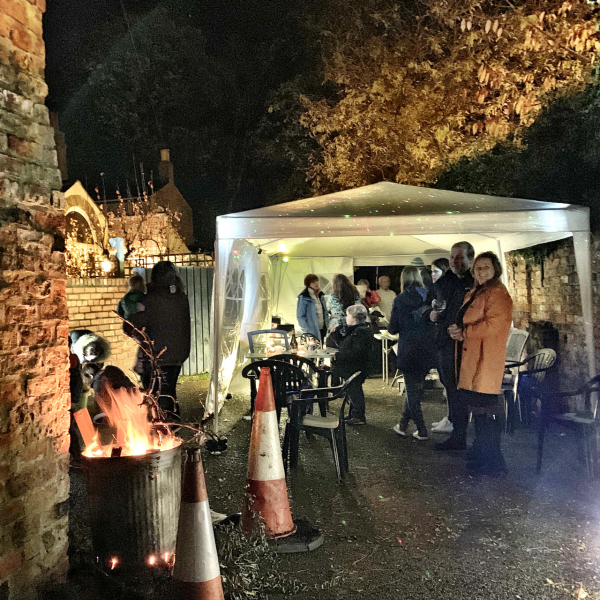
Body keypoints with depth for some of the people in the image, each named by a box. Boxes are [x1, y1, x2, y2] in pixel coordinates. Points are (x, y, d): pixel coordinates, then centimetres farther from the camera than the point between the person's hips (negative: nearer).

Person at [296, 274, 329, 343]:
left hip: (322, 329, 6)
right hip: (312, 332, -6)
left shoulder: (320, 295, 11)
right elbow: (300, 316, -13)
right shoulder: (304, 298, -11)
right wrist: (307, 330, -18)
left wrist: (327, 326, 8)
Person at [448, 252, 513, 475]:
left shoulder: (498, 294, -10)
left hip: (486, 360, -10)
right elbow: (464, 321, 25)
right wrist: (456, 329, 3)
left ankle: (492, 462, 3)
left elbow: (493, 324, -21)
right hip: (470, 358, 10)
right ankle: (481, 454, 29)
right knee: (477, 408, 17)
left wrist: (464, 332, -13)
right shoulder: (473, 294, 20)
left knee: (485, 410, -7)